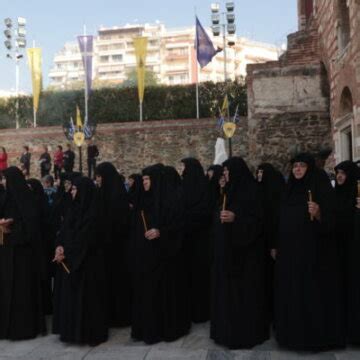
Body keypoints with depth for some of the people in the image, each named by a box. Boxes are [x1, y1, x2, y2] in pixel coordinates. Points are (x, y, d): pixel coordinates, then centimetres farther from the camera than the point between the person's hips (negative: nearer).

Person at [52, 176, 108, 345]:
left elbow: (84, 238, -18)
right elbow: (64, 231, 9)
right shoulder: (75, 208, 11)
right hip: (70, 259, 8)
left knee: (85, 295, -2)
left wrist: (66, 253, -14)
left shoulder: (92, 212, -14)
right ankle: (72, 329, 23)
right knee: (69, 294, 12)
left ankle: (91, 333, 10)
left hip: (86, 261, -8)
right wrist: (59, 246, -8)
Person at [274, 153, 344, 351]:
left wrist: (318, 214, -31)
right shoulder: (289, 191, 13)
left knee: (313, 290, -3)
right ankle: (293, 333, 19)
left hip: (314, 249, -6)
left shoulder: (321, 188, -6)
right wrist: (276, 246, 14)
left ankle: (317, 336, 8)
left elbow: (330, 220, -11)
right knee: (291, 292, 8)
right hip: (290, 251, 6)